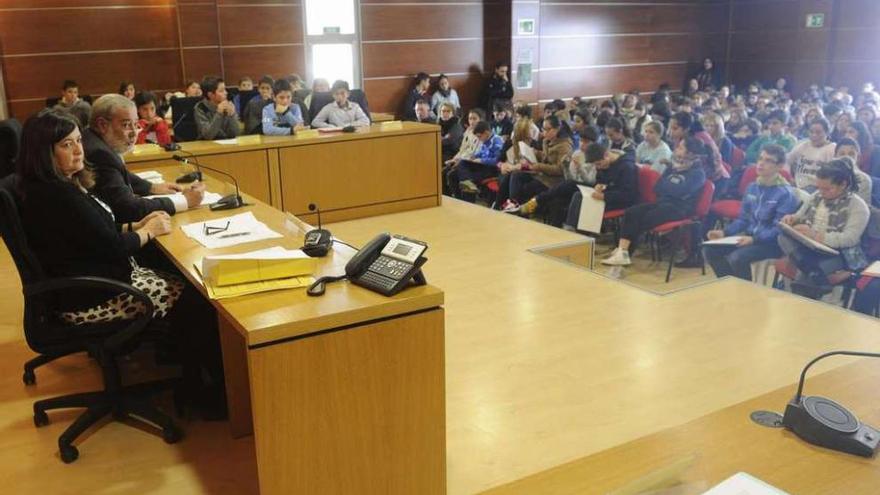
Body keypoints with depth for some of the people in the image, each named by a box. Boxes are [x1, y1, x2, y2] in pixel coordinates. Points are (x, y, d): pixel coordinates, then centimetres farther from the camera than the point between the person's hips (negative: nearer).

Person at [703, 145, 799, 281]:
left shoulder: (785, 194, -13)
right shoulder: (752, 187, 9)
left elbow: (779, 230, -18)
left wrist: (753, 239, -31)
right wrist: (724, 232, -3)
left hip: (772, 243, -7)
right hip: (749, 235, 7)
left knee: (737, 257, -32)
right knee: (709, 250, -11)